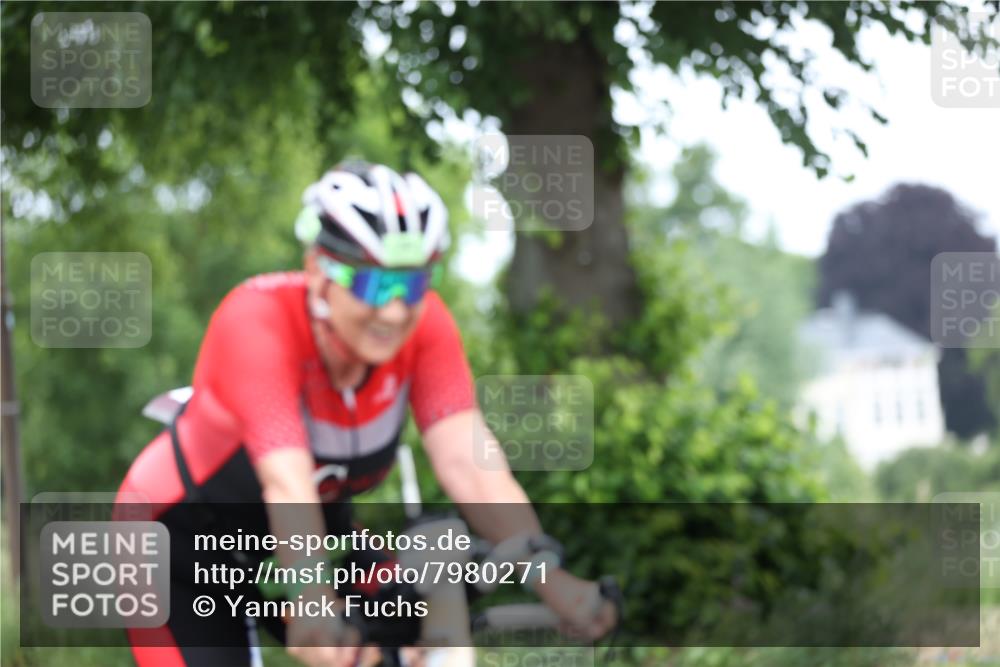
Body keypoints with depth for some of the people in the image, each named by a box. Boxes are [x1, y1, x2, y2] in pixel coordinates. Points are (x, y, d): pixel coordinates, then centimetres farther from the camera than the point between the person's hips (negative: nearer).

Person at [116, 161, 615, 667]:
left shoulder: (423, 324, -21)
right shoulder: (257, 321, -34)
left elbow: (467, 463, -32)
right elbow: (288, 487, -47)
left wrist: (549, 579, -47)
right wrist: (313, 603, -63)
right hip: (184, 548, -5)